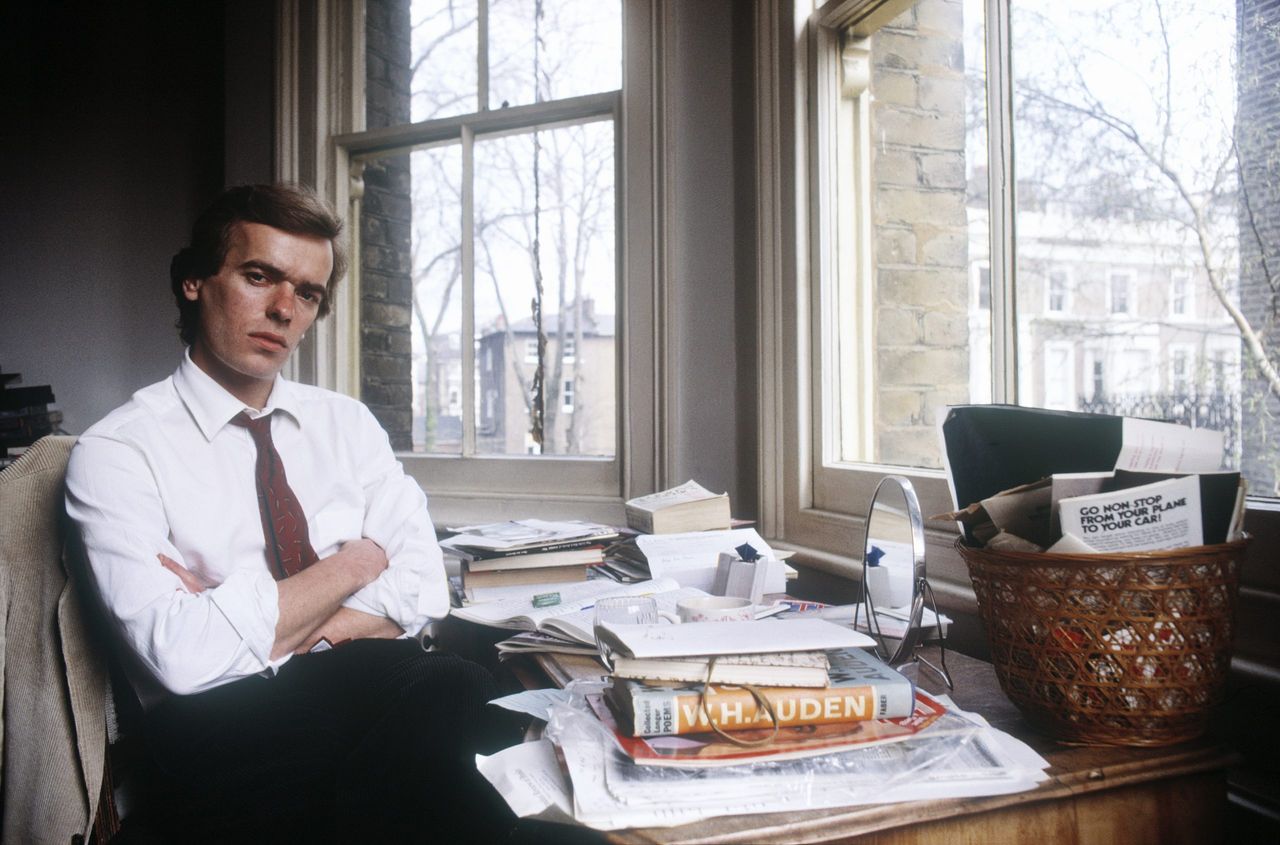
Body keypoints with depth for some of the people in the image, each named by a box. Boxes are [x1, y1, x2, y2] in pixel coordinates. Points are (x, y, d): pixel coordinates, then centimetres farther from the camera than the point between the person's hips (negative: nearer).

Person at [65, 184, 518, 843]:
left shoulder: (349, 424, 14)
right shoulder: (116, 454, -1)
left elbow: (422, 589, 2)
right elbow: (185, 658, -15)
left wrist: (243, 622, -10)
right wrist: (352, 564, -5)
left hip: (373, 681, 5)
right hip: (221, 722, -4)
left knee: (460, 689, -32)